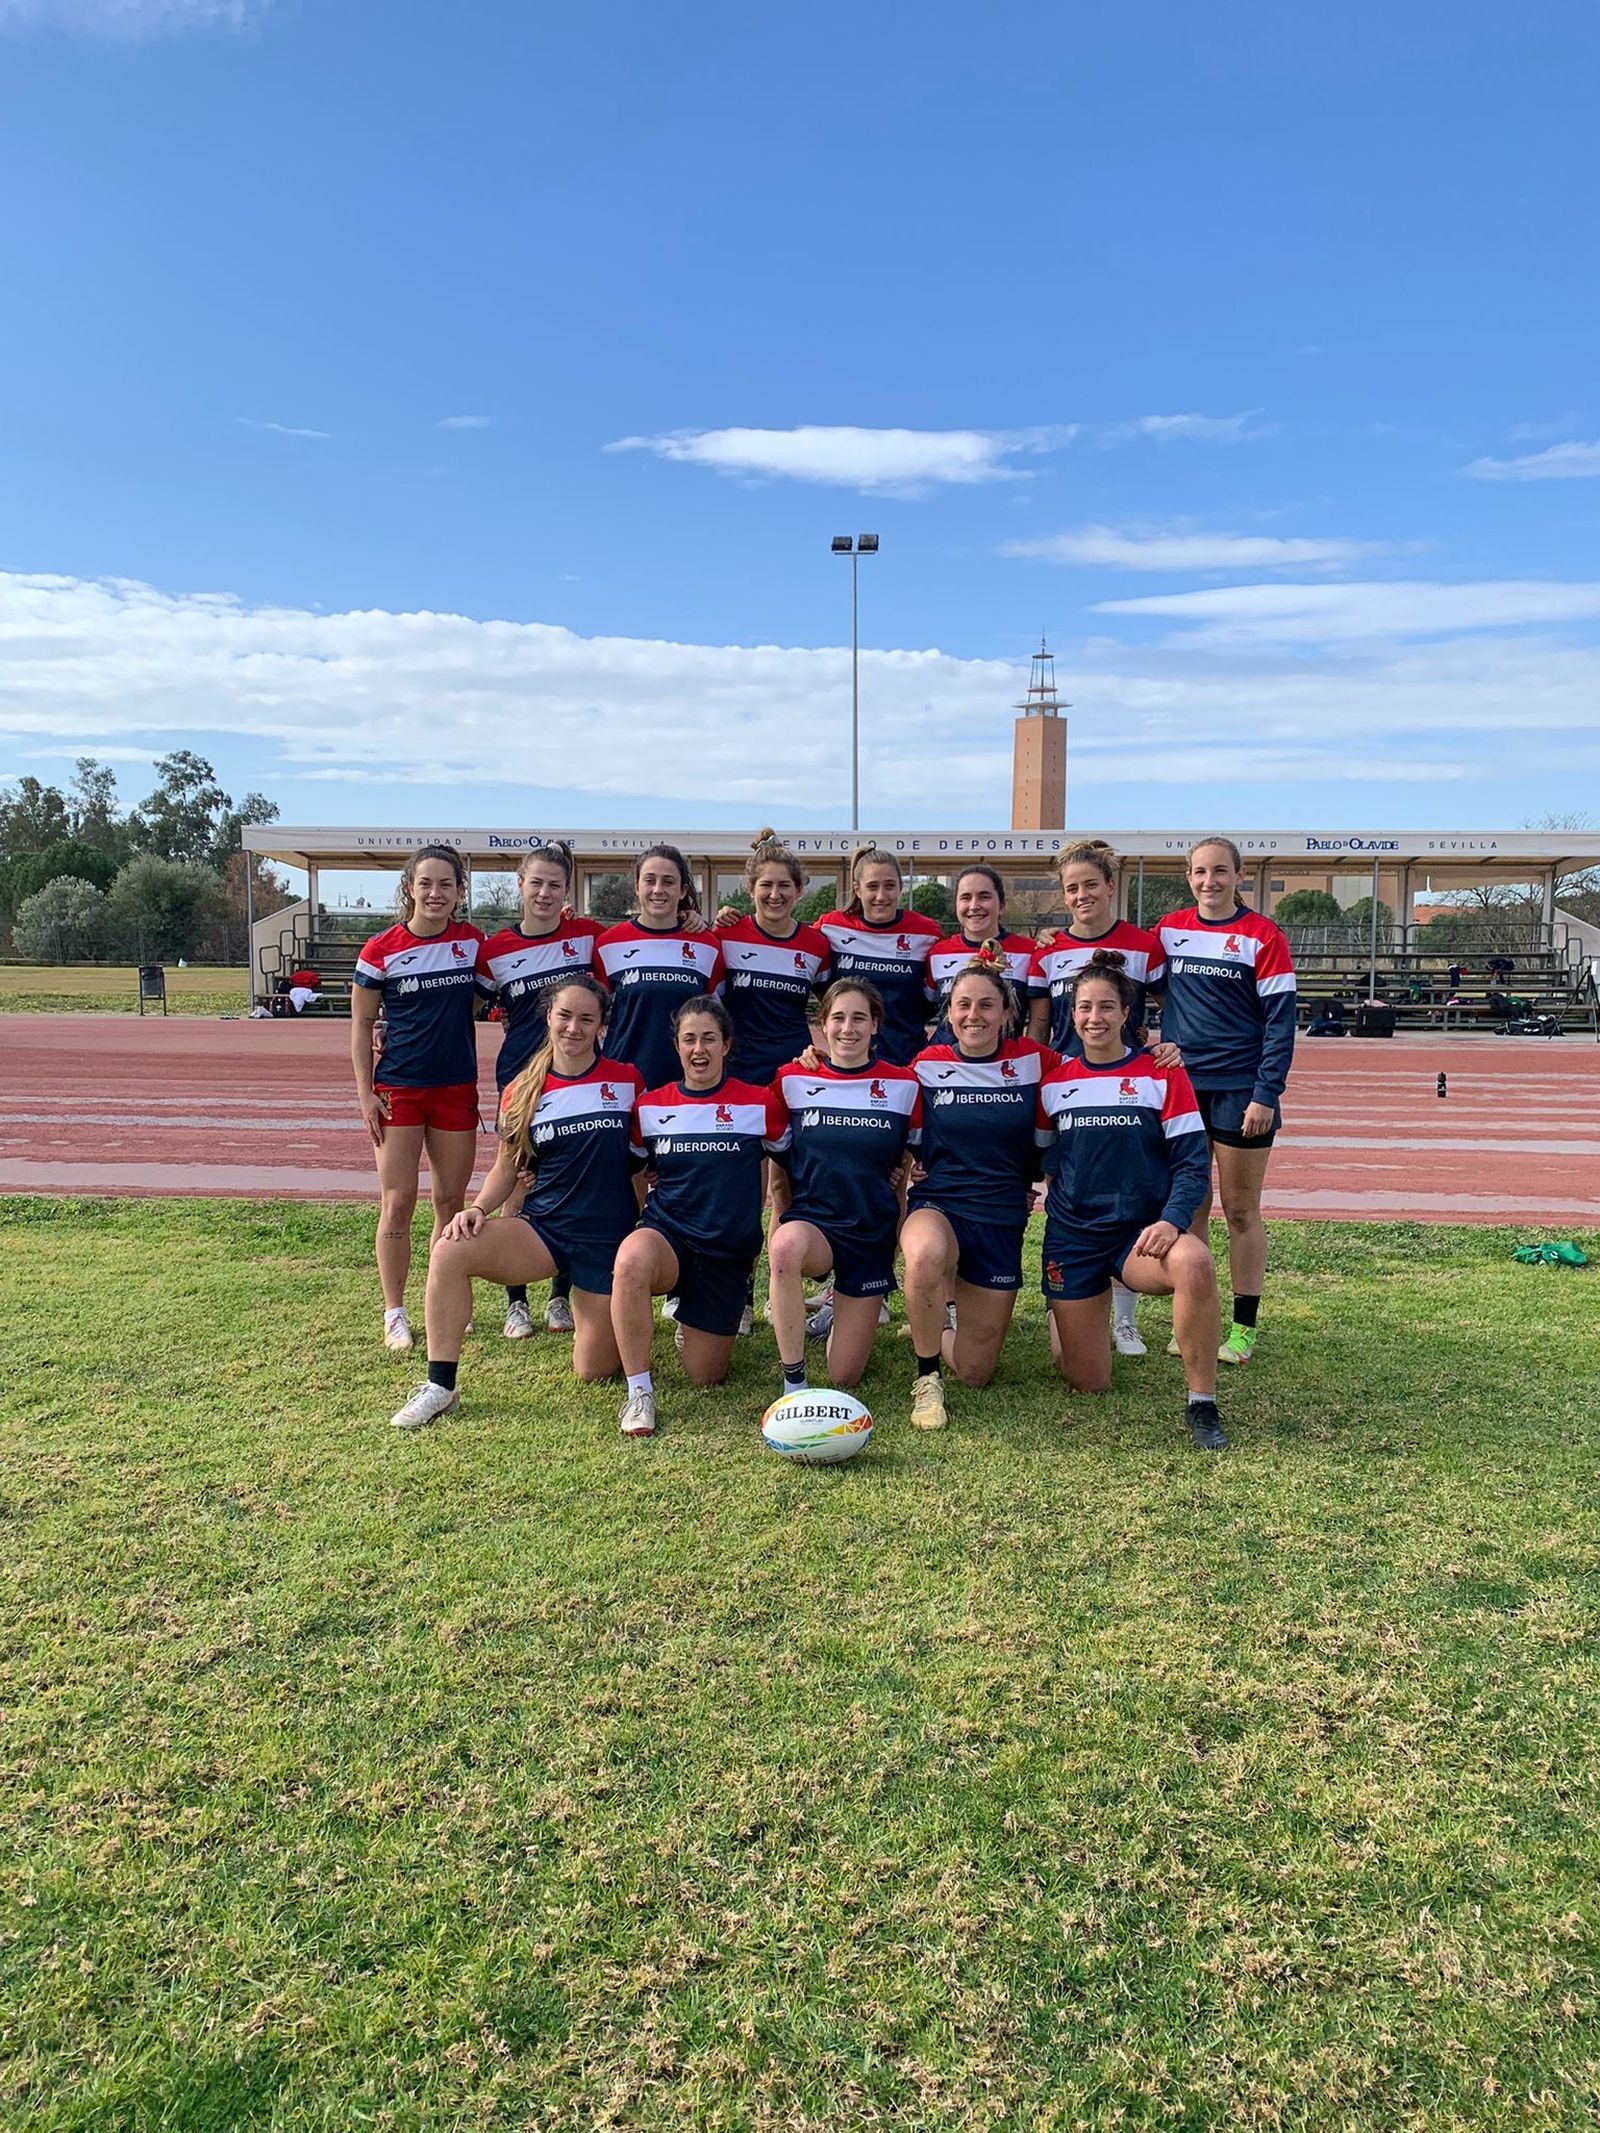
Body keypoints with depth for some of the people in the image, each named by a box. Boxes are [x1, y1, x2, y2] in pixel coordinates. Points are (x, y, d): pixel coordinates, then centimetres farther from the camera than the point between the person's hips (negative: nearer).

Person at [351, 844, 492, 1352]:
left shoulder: (471, 941, 3)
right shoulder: (381, 950, -5)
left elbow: (481, 1000, 17)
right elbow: (361, 1024, -1)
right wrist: (365, 1092, -5)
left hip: (457, 1088, 3)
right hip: (398, 1089, -3)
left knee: (451, 1201, 9)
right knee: (398, 1203, -2)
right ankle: (394, 1314, 9)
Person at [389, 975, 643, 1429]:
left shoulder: (626, 1080, -1)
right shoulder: (522, 1092, 2)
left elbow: (646, 1154, 9)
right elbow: (507, 1167, 9)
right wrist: (478, 1208, -10)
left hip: (608, 1237, -1)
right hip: (543, 1226, 2)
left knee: (593, 1372, -2)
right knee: (450, 1253, -27)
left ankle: (603, 1312, 33)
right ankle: (440, 1386, -13)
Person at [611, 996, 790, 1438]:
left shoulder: (759, 1102, -2)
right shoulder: (650, 1105, 2)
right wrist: (649, 1179, 0)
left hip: (729, 1251, 1)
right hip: (667, 1233, 0)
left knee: (705, 1377, 4)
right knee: (631, 1260, -39)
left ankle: (695, 1325, 40)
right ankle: (639, 1392, -23)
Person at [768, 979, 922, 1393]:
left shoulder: (904, 1085, -2)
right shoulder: (793, 1080, -1)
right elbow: (779, 1162, 9)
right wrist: (782, 1227, 5)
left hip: (873, 1233, 1)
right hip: (811, 1219, -1)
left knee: (843, 1378, 2)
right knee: (786, 1248, -41)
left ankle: (840, 1310, 37)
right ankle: (794, 1384, -23)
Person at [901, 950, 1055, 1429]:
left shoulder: (1033, 1061, -3)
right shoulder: (926, 1064, -1)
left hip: (1001, 1219, 1)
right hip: (935, 1206, -1)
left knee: (975, 1373, 4)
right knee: (925, 1256, -41)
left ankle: (931, 1325, 38)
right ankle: (926, 1378, -17)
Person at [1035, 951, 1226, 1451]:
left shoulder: (1161, 1074, -1)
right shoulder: (1053, 1081, 5)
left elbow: (1193, 1162, -7)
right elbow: (1036, 1157, 17)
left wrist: (1172, 1221, -21)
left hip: (1142, 1232, -1)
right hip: (1072, 1236, 2)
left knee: (1194, 1264, -38)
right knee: (1088, 1384, 3)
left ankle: (1202, 1407, -21)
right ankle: (1061, 1315, 38)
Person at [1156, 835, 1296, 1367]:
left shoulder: (1263, 935, -4)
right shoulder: (1169, 928, 6)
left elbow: (1280, 1021, -6)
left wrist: (1266, 1094, -13)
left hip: (1241, 1090, -3)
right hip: (1182, 1086, 3)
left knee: (1241, 1211, 5)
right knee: (1190, 1206, 9)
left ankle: (1244, 1328, 14)